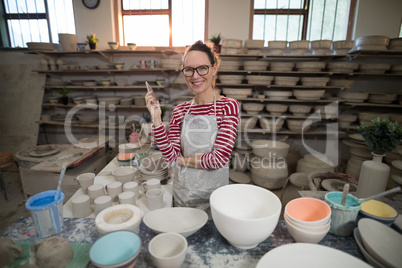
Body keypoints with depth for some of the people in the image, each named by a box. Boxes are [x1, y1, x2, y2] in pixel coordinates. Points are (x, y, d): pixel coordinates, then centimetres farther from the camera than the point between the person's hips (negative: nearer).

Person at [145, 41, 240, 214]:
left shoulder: (229, 106, -12)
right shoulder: (180, 110, -1)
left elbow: (219, 159, -19)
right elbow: (171, 156, -7)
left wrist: (183, 160, -8)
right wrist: (156, 119, -14)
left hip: (213, 194, -3)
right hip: (181, 194, 4)